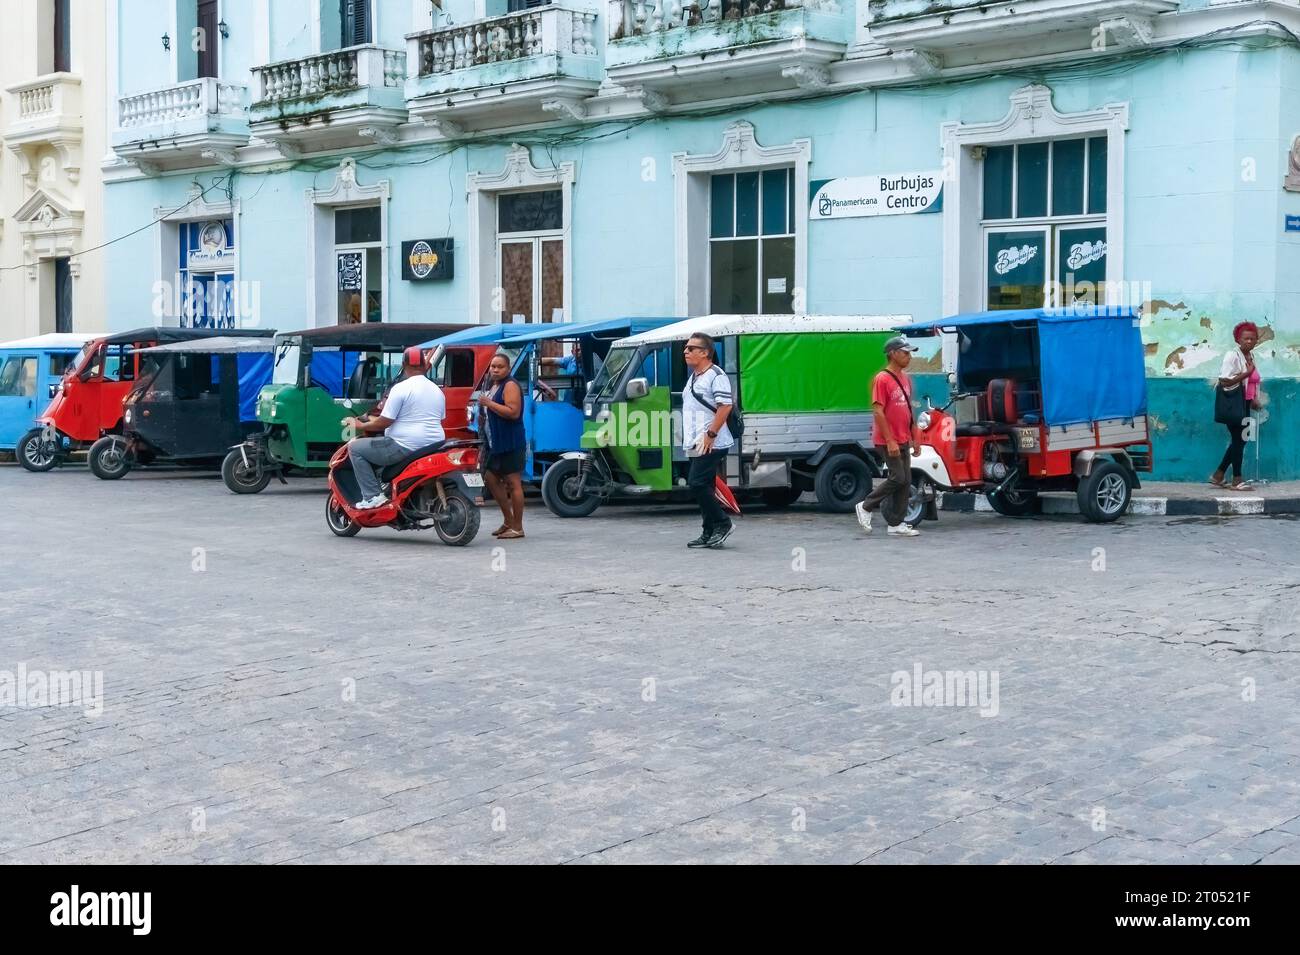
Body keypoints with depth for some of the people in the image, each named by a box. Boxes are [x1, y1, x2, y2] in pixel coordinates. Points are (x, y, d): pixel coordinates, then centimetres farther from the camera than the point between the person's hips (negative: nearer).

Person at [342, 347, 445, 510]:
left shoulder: (401, 388, -12)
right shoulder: (437, 390, 11)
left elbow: (384, 422, -13)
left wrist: (361, 426, 4)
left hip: (405, 446, -8)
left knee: (354, 447, 4)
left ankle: (373, 496, -5)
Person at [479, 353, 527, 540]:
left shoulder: (510, 385, -11)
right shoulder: (492, 386, 19)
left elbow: (514, 412, -23)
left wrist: (489, 403, -19)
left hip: (510, 444, -11)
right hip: (494, 443, 11)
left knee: (513, 483, -7)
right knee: (490, 479, 13)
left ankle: (517, 527, -4)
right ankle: (508, 521, 23)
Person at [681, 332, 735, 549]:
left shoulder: (716, 376, -11)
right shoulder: (693, 378, 19)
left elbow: (725, 406, -20)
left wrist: (710, 434, -23)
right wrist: (689, 438, 20)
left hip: (711, 444, -10)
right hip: (696, 444, 10)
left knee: (697, 484, -14)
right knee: (703, 487, 9)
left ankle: (723, 523, -4)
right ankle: (709, 534, 13)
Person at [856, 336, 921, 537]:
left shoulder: (905, 378, 13)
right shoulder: (882, 379, -13)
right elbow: (878, 412, -18)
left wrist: (914, 438, 16)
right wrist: (890, 441, -21)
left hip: (903, 440, 8)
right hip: (889, 441, -8)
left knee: (905, 481, 6)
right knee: (897, 478, -10)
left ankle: (896, 524, 12)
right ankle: (865, 506, 7)